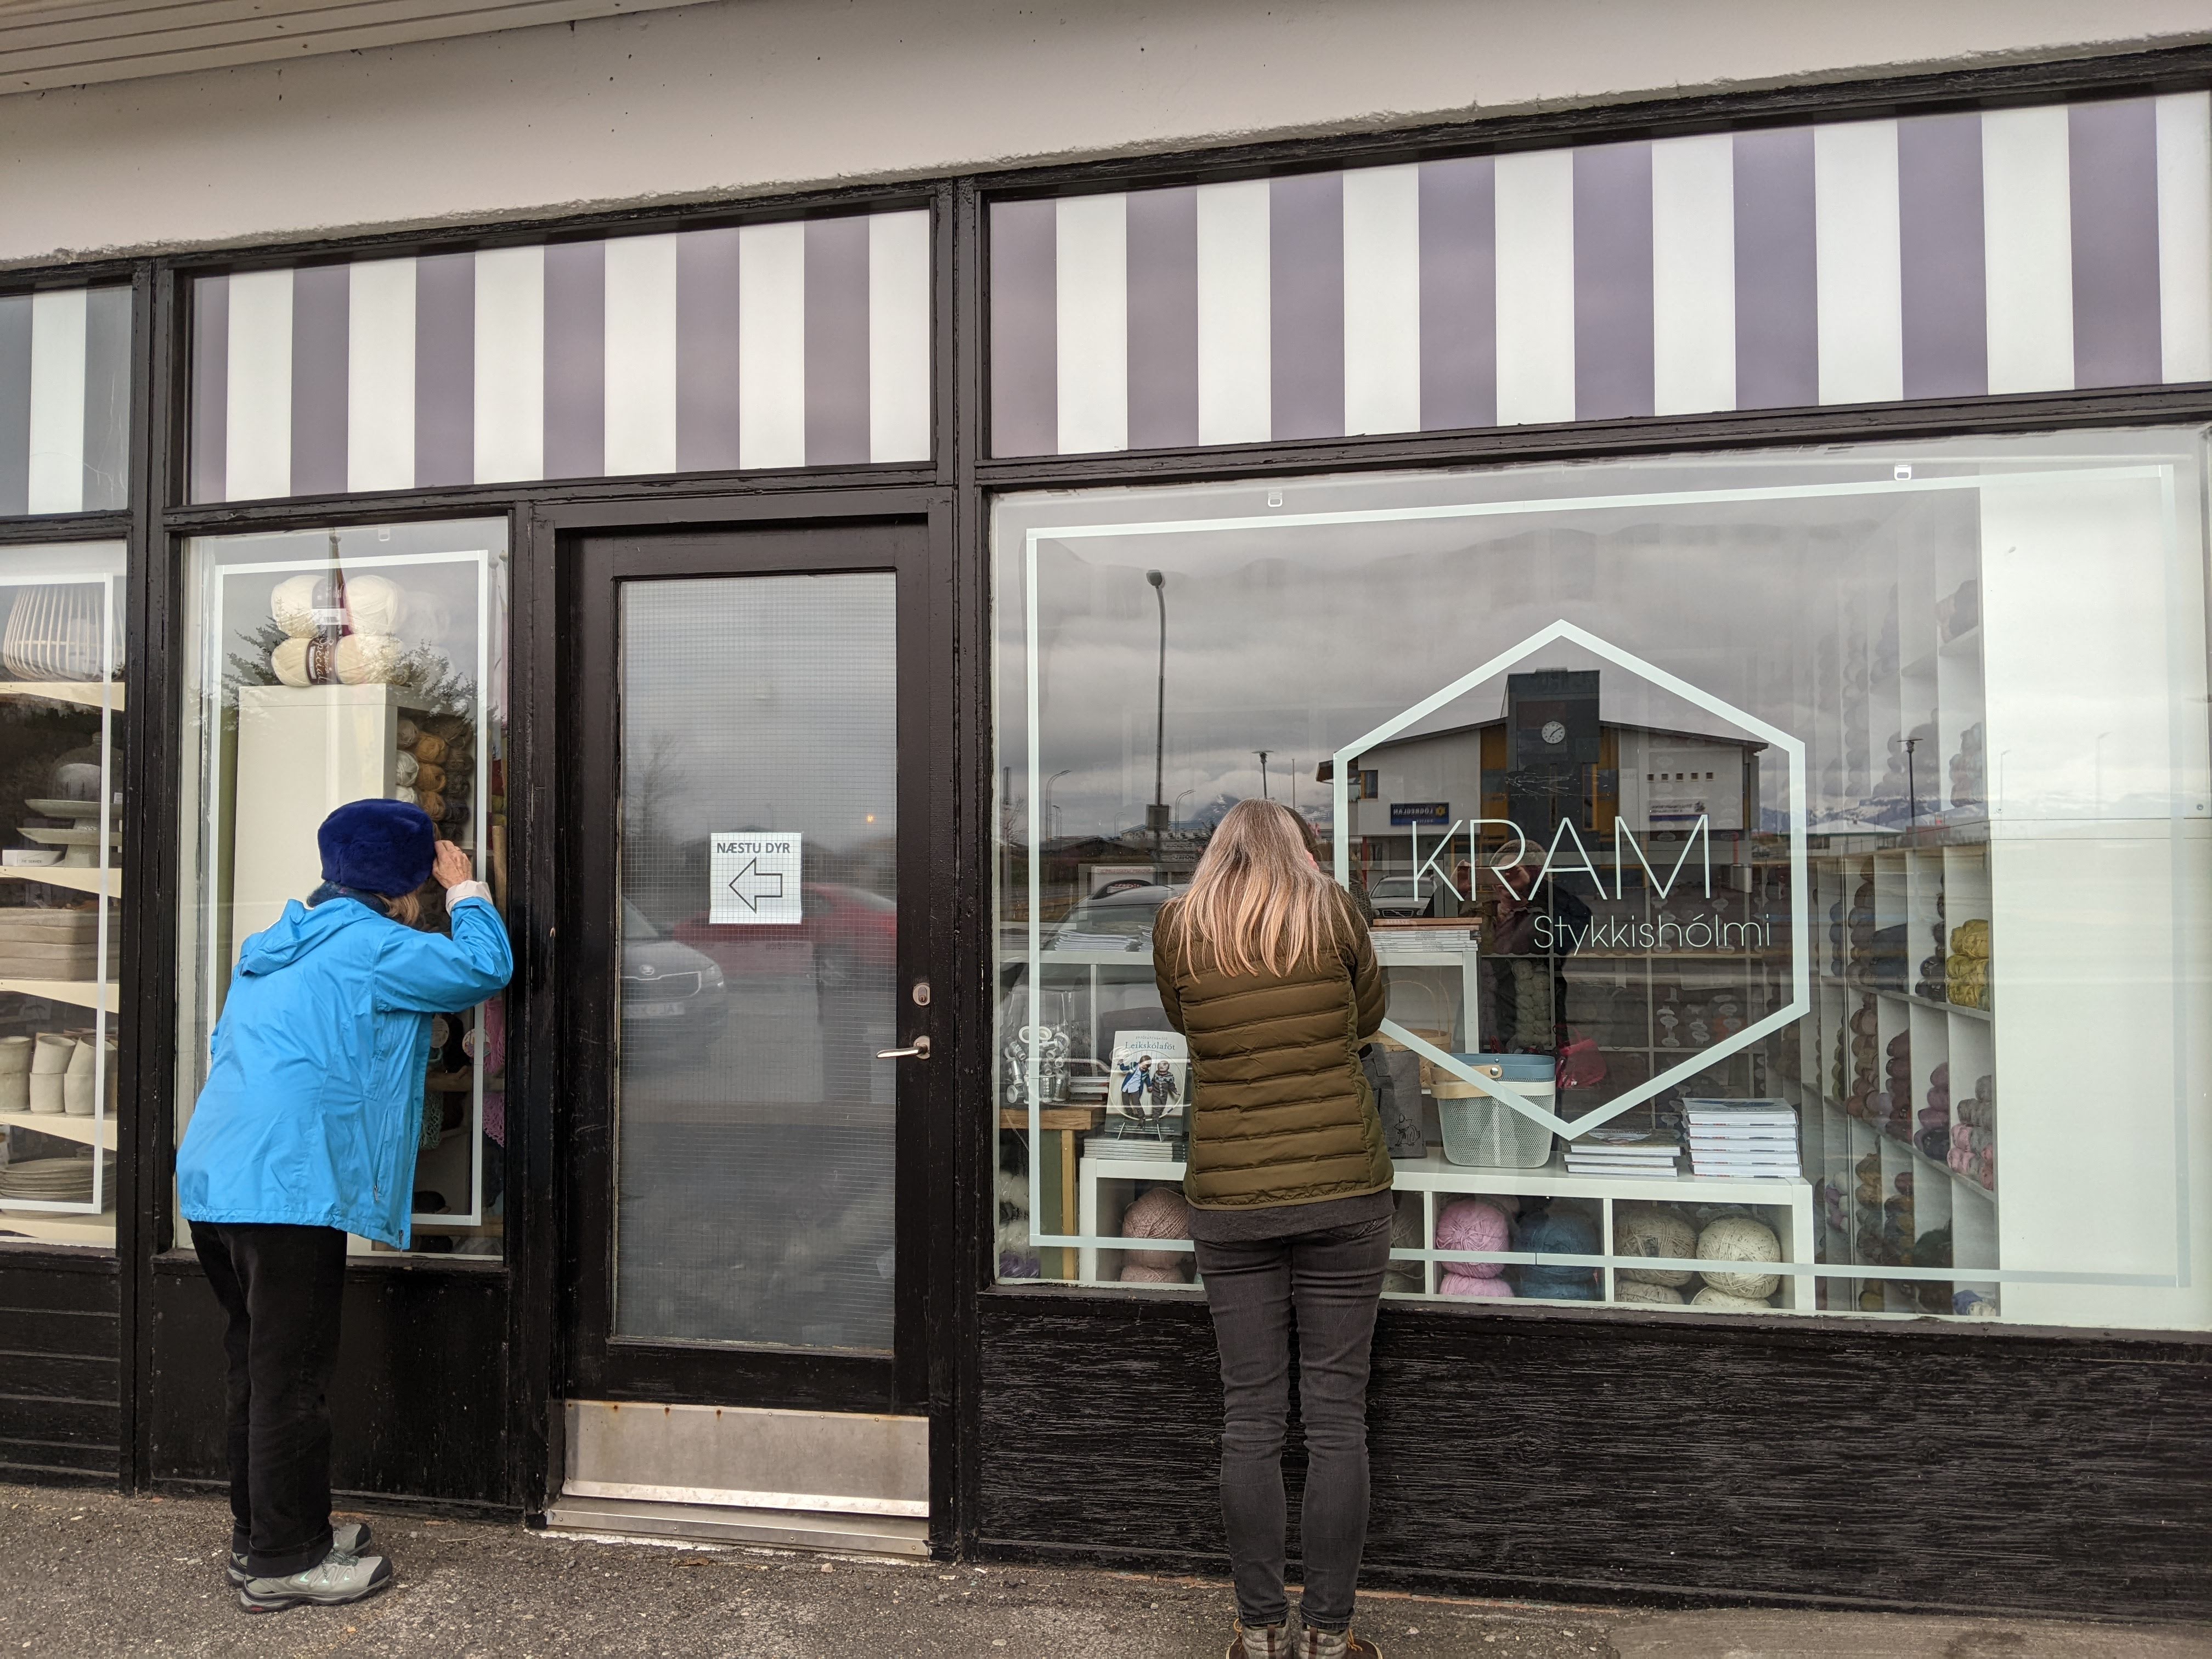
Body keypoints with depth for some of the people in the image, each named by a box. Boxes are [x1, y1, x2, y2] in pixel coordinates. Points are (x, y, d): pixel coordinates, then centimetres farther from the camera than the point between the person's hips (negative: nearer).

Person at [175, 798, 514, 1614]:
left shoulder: (275, 948, 20)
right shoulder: (371, 948, -9)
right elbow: (483, 967, -12)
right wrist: (466, 889, 5)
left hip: (214, 1181, 10)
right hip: (289, 1189, -10)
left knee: (259, 1367, 18)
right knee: (291, 1377, -2)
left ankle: (260, 1531, 29)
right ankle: (284, 1561, 6)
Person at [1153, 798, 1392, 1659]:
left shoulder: (1178, 926, 3)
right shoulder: (1330, 911, 0)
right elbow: (1369, 1017, 13)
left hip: (1229, 1201, 1)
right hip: (1342, 1191, -1)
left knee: (1250, 1418, 8)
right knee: (1336, 1418, 6)